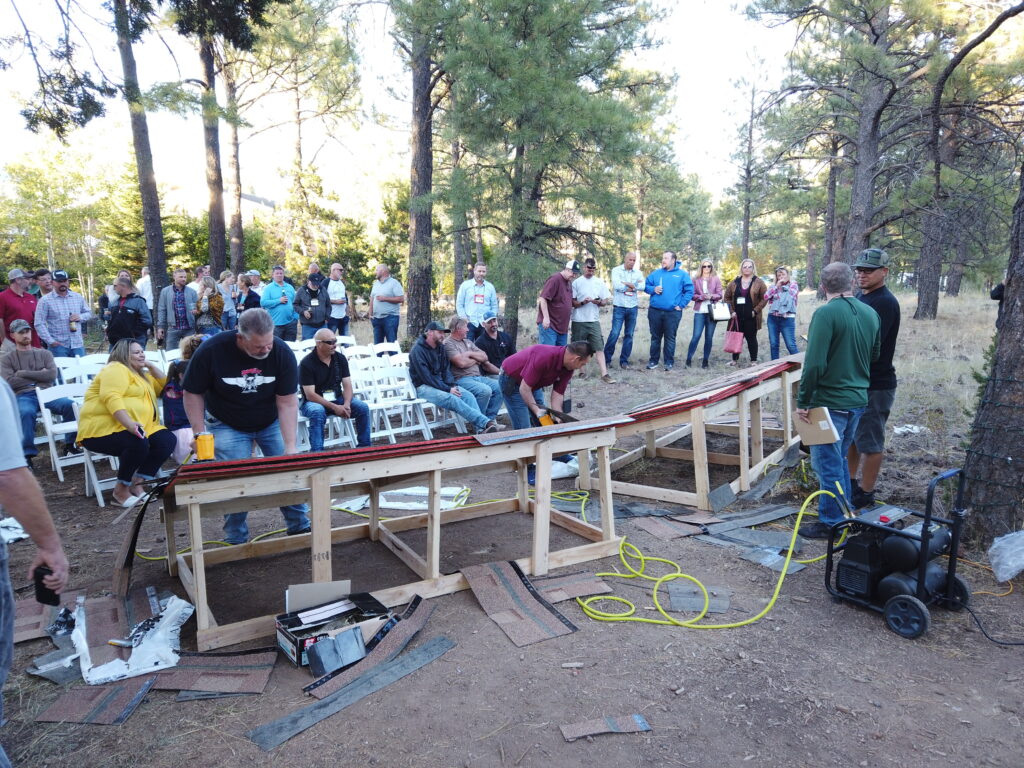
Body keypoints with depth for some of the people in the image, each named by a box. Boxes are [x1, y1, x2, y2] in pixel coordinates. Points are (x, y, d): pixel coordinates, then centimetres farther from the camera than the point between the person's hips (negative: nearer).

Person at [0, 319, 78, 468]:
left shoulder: (44, 353, 19)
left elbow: (52, 375, 2)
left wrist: (23, 373, -1)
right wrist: (39, 376, 0)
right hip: (23, 396, -2)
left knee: (70, 404, -29)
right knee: (26, 412, -38)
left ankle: (70, 443, -16)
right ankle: (27, 454, -30)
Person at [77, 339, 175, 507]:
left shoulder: (141, 374, 24)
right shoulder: (116, 369, -6)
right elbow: (111, 398, -22)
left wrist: (150, 365, 15)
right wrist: (129, 424, -35)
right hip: (102, 428, -8)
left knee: (167, 440, -14)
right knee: (139, 443, -34)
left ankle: (137, 484, -11)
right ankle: (121, 489, -13)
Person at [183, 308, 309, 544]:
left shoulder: (282, 353, -23)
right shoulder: (210, 351, -25)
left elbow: (287, 402, -21)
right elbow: (193, 393, -11)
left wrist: (290, 445, -26)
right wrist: (199, 434, -18)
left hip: (272, 423, 1)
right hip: (227, 426, -1)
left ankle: (300, 527, 16)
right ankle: (236, 540, 13)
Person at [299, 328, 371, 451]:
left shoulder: (340, 358, 1)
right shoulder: (307, 363, -14)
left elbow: (347, 385, -1)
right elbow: (310, 395, -18)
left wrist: (346, 404, -21)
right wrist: (334, 408, -26)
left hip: (337, 399, 4)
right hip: (314, 402, -4)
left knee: (363, 407, -18)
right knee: (318, 412, -38)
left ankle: (364, 446, -7)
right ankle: (317, 452, -33)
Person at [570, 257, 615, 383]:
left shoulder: (599, 282, 9)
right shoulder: (577, 282, 2)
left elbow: (606, 301, 10)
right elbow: (572, 302, 0)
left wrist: (599, 302, -11)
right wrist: (582, 302, -18)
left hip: (594, 320, 1)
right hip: (579, 321, -1)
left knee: (599, 348, -6)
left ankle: (604, 374, -9)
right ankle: (582, 370, 21)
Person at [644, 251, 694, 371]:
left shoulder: (682, 274, 2)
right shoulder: (656, 273, 10)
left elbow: (689, 290, 1)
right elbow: (646, 286, 12)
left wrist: (681, 305, -6)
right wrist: (653, 289, -9)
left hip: (673, 312, -2)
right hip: (655, 311, 3)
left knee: (670, 338, 4)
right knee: (655, 337, 10)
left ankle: (669, 362, 13)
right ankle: (653, 360, 19)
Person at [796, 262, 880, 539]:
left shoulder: (826, 313, -18)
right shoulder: (870, 313, 5)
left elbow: (814, 364, -22)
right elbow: (874, 355, 16)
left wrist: (802, 401, -15)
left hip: (830, 402, -8)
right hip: (858, 400, 8)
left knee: (827, 463, 3)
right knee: (840, 459, 22)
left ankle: (830, 522, 13)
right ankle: (844, 513, 34)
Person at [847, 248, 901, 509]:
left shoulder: (885, 302, -18)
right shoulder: (861, 297, 12)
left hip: (875, 386, -10)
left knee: (870, 442, 2)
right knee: (850, 436, 20)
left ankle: (865, 495, 12)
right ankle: (850, 483, 34)